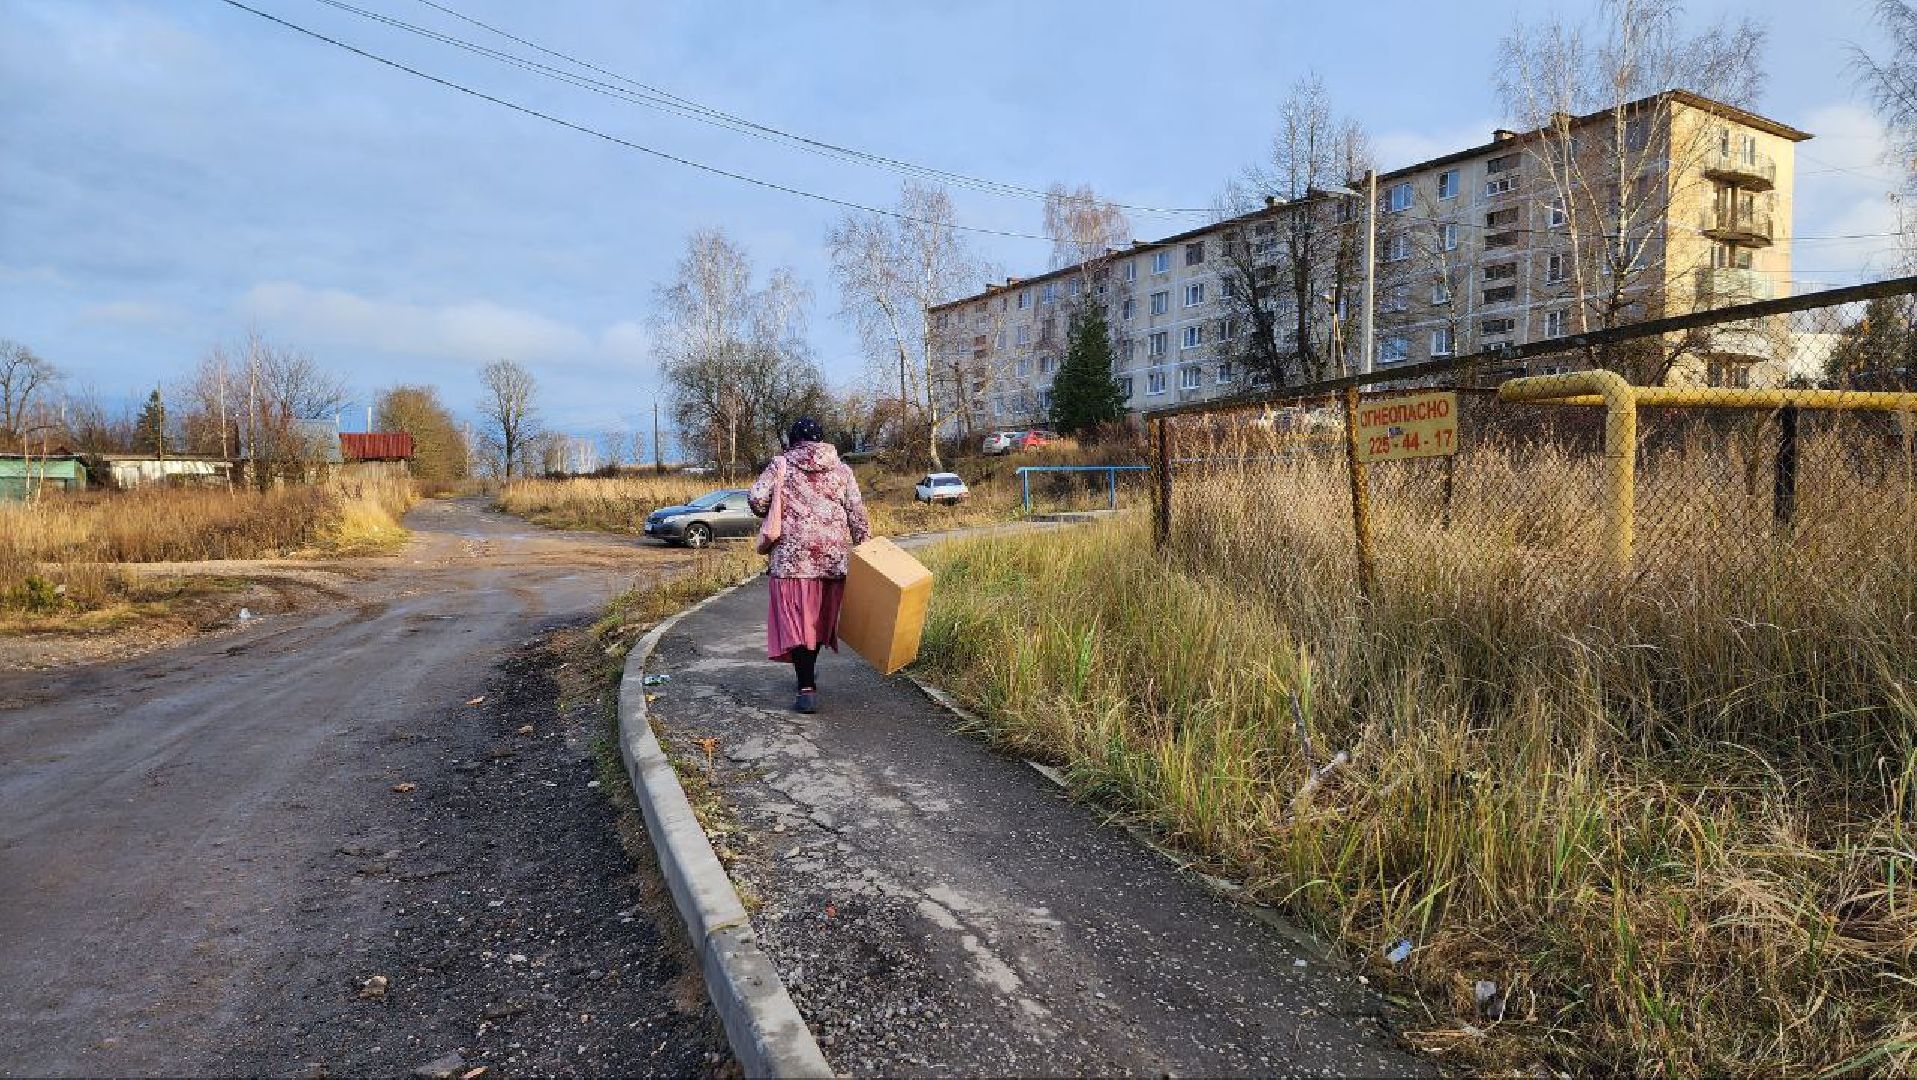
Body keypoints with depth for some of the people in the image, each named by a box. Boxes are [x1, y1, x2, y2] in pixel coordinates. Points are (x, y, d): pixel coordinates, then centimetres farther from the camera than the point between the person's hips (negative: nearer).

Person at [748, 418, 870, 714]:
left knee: (796, 619, -1)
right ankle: (808, 671, 36)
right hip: (834, 554, 3)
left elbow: (756, 498, -7)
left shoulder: (781, 465, 3)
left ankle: (807, 688, -8)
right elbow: (857, 514, 4)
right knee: (820, 616, 18)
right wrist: (864, 546, 11)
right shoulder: (842, 470, 9)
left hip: (793, 554, -3)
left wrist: (773, 516, 12)